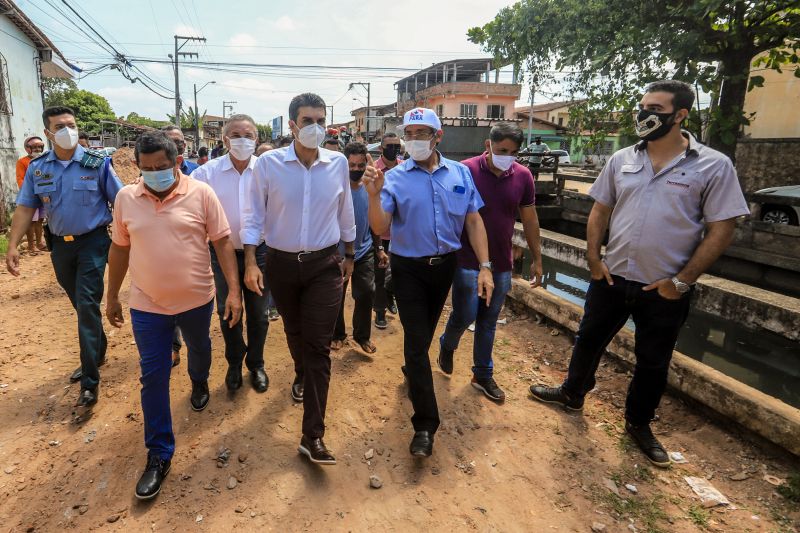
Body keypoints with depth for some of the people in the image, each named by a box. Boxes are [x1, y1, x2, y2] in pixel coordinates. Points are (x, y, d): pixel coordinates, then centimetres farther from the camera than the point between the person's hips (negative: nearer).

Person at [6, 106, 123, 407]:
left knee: (87, 306, -8)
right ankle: (97, 353, 37)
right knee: (81, 306, 16)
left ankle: (89, 381, -3)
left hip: (92, 242, -4)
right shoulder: (37, 168, 3)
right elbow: (25, 208, 2)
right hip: (60, 246, 4)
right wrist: (13, 245, -7)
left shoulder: (98, 163, -7)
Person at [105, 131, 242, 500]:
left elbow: (222, 241, -9)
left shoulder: (201, 193, -10)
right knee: (153, 377, 4)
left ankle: (199, 383, 58)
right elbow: (120, 248, 7)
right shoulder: (126, 198, -2)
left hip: (197, 299, -1)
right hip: (147, 305, 1)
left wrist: (234, 290, -14)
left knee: (199, 348, 24)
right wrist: (112, 296, 12)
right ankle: (159, 454, 17)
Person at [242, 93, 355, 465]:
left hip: (325, 265, 0)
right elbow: (254, 215, -4)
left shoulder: (338, 163, -3)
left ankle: (312, 436, 2)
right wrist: (250, 262, -11)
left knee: (319, 345, -4)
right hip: (282, 264, 1)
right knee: (294, 331, 21)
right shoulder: (268, 163, -8)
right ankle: (302, 375, 55)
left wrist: (349, 255, 15)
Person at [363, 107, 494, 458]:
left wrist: (485, 266, -6)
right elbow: (379, 229, -18)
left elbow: (474, 221, -1)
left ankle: (412, 368, 53)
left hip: (446, 265, 3)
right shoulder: (395, 178, -11)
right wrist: (374, 194, -34)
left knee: (426, 331, 22)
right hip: (409, 269, -3)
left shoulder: (460, 173, -3)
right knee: (416, 339, -3)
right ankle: (425, 424, 5)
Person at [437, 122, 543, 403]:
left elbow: (529, 218, 8)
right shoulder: (466, 170, -12)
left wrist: (536, 259, 11)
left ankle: (483, 375, 30)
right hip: (468, 261, -3)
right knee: (464, 316, 1)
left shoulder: (523, 175, 0)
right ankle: (447, 345, 35)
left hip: (502, 264, 4)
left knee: (488, 322, 13)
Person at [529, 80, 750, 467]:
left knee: (653, 362, 14)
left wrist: (682, 280, -13)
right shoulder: (622, 159, 2)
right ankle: (573, 393, 42)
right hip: (611, 277, 3)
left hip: (664, 289, -3)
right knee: (589, 340, 18)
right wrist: (593, 258, -2)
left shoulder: (713, 166, -9)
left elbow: (721, 229, -9)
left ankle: (638, 424, 36)